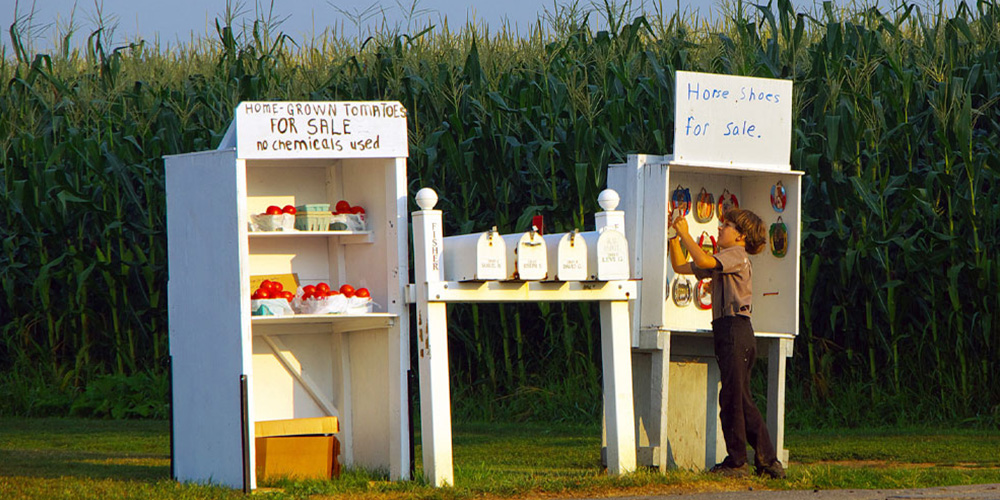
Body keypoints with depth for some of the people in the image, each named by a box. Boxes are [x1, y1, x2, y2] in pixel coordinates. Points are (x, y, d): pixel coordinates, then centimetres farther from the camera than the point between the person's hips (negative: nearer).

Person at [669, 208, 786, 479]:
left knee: (732, 397, -7)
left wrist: (685, 233, -13)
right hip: (726, 332, 10)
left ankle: (737, 462, -4)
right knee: (742, 400, 9)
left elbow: (703, 261, -23)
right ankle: (767, 460, 9)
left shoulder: (737, 256, -6)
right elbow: (681, 267, 26)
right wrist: (675, 237, 16)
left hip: (736, 331, -10)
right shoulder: (722, 261, 23)